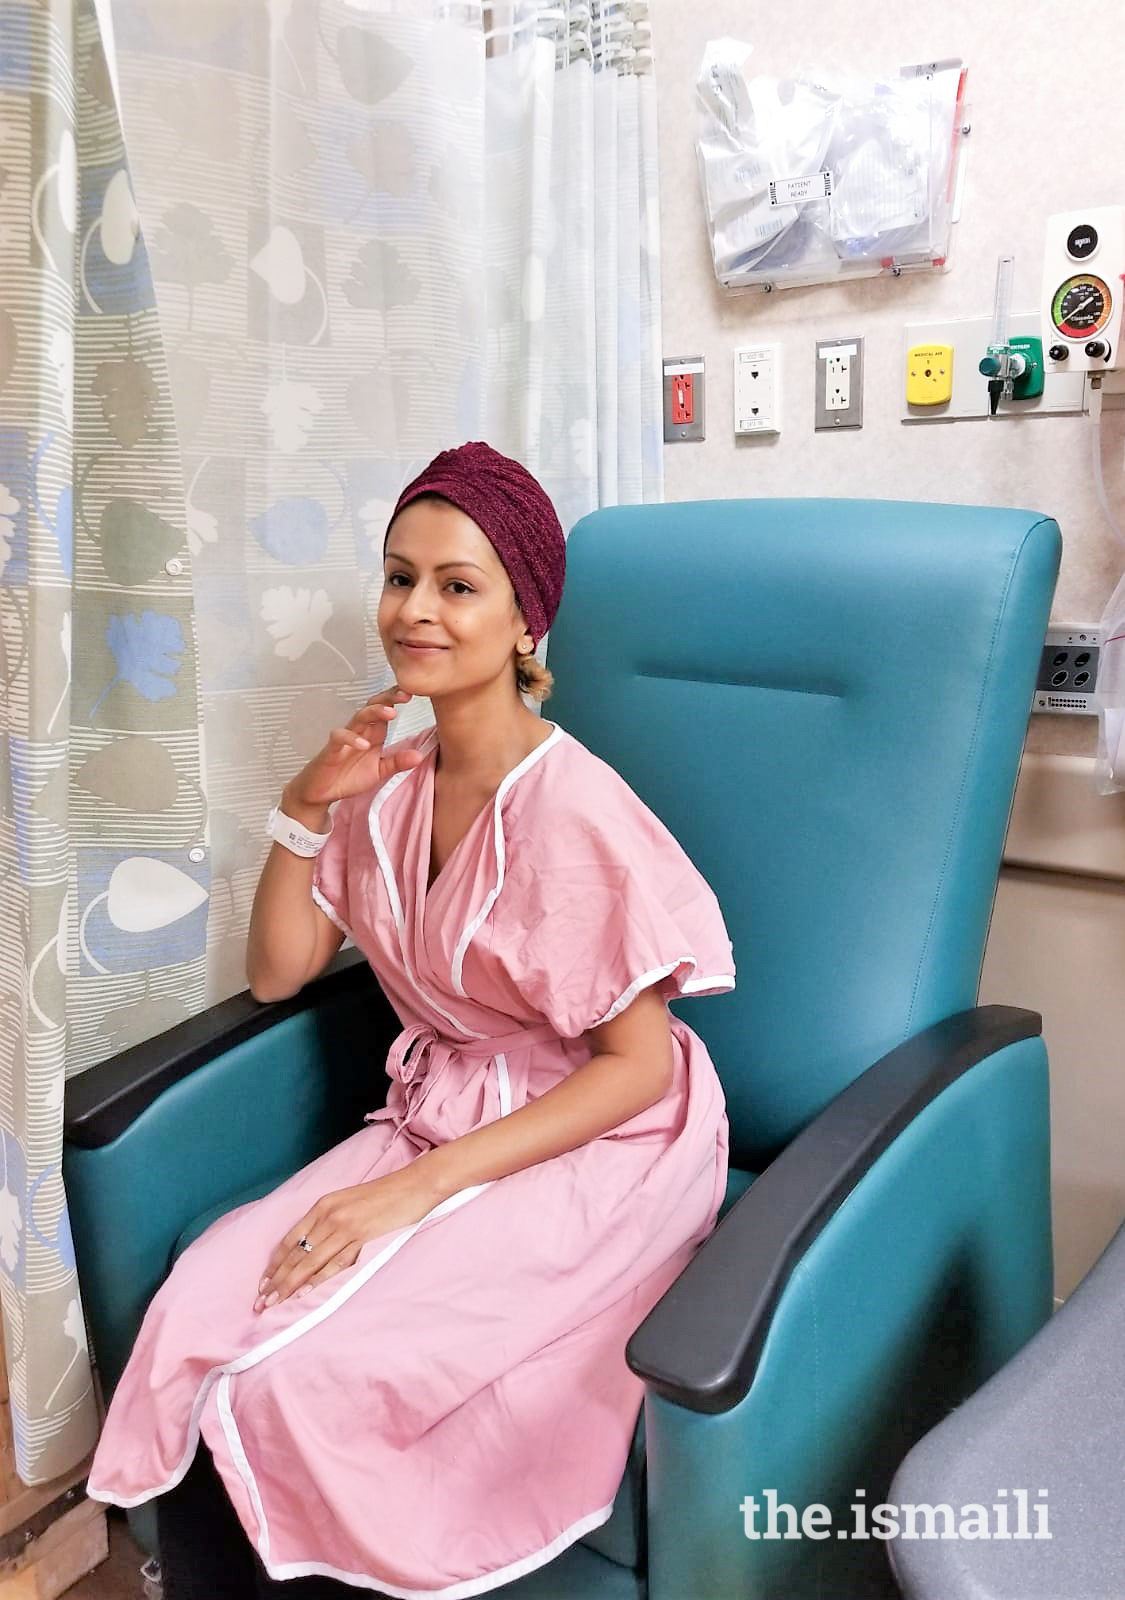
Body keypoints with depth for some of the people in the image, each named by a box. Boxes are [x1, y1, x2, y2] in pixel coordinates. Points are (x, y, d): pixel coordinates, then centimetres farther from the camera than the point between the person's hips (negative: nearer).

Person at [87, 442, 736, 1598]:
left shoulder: (571, 809, -19)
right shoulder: (392, 785, 2)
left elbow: (638, 1068, -16)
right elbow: (276, 974, 8)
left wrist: (419, 1188, -21)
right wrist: (305, 808, -7)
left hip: (585, 1151, -5)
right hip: (433, 1121, 6)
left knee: (296, 1375, -21)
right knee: (197, 1311, -17)